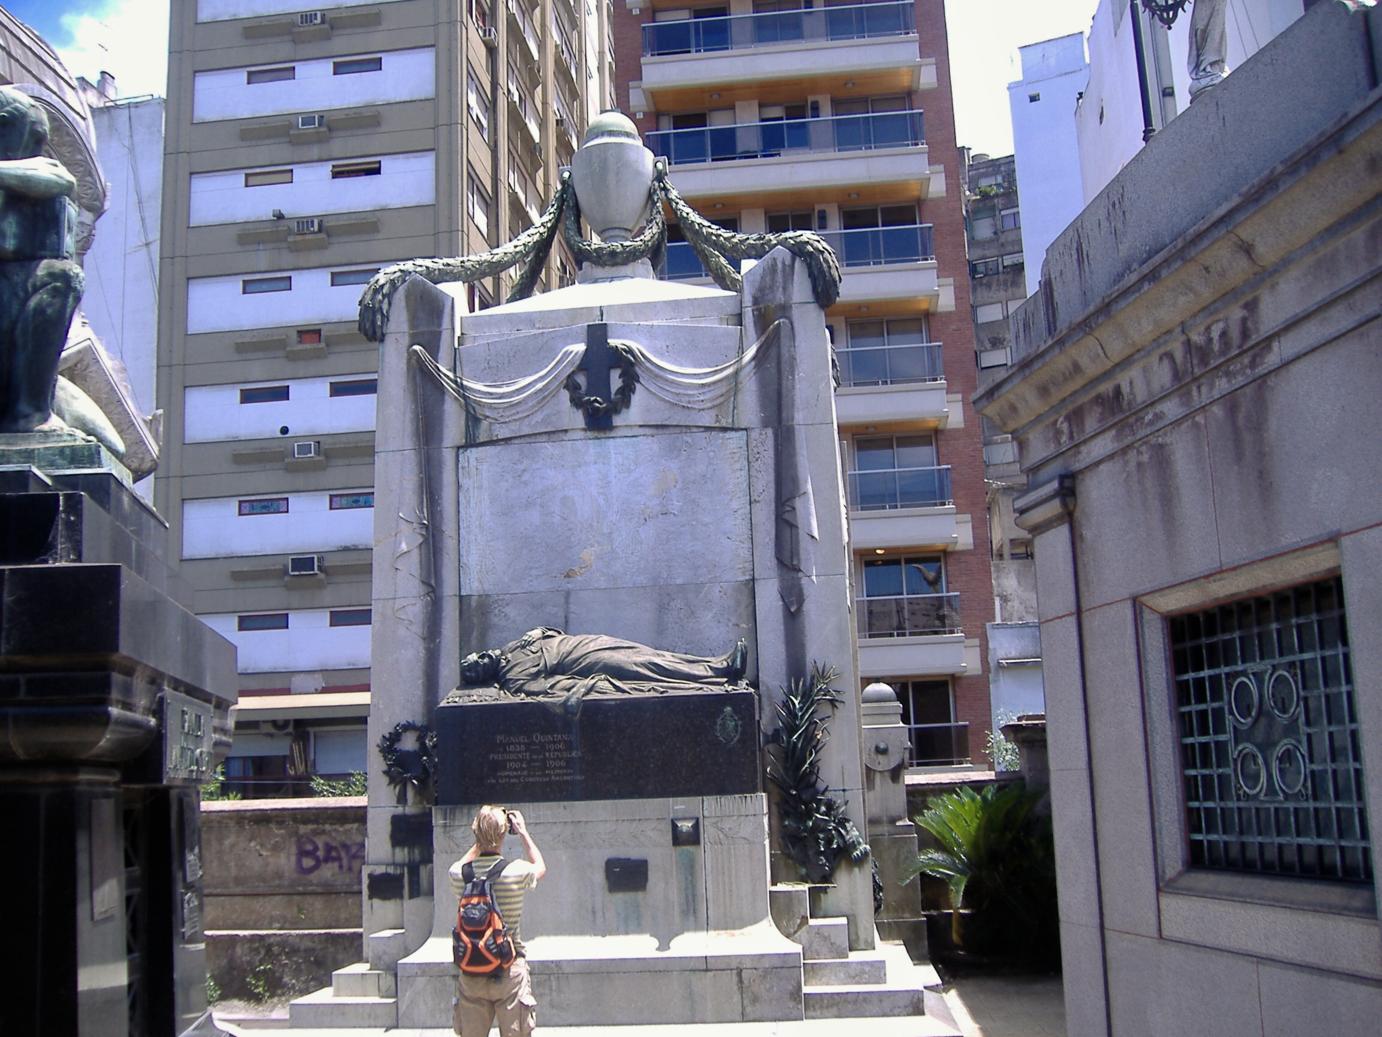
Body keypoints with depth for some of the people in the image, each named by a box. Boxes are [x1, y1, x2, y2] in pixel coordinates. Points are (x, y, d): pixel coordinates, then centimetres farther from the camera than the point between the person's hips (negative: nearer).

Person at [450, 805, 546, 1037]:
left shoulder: (459, 875, -5)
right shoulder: (517, 872, -10)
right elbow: (540, 867, 15)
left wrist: (480, 841, 20)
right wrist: (523, 833, 22)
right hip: (510, 970, -2)